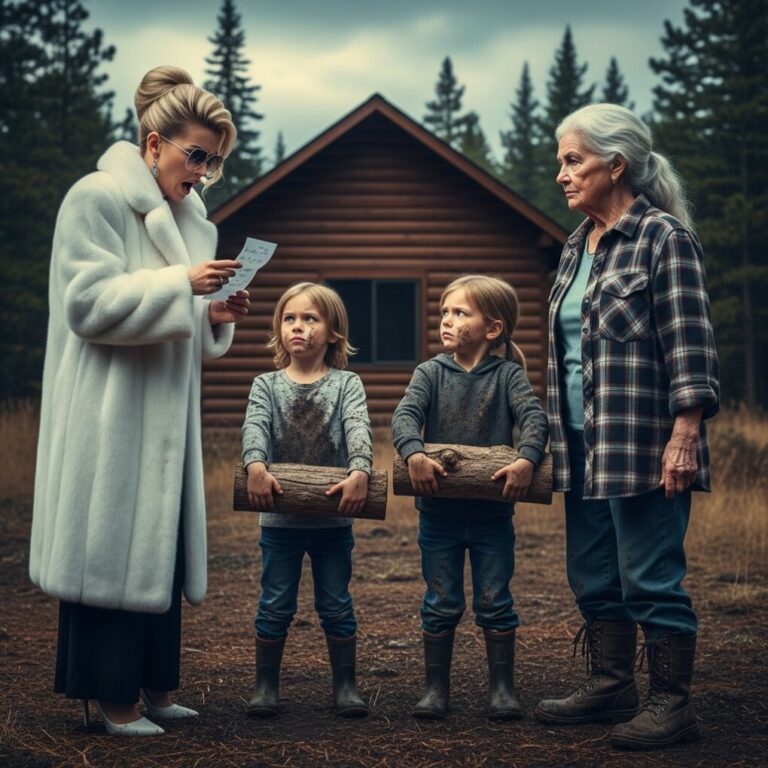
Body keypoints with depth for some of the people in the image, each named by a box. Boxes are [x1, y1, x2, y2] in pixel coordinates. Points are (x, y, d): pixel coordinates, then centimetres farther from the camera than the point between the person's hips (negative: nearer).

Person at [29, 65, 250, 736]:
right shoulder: (97, 198, -8)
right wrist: (181, 285, -23)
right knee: (112, 547, -5)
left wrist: (215, 316, 0)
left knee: (163, 547, 10)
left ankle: (154, 687, 18)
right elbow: (89, 302, -17)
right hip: (111, 412, -8)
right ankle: (111, 697, 3)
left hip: (167, 416, 8)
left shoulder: (190, 218, 16)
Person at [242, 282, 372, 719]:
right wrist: (256, 467, -34)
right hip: (280, 518, 1)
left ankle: (346, 685, 19)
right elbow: (255, 427, -13)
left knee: (337, 605, 8)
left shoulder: (346, 384, 1)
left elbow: (358, 429, -14)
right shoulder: (267, 386, 4)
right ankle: (266, 685, 18)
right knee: (276, 606, 7)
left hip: (334, 517, 0)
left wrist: (360, 472, -34)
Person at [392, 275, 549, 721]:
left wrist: (527, 459, -36)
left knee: (495, 604, 7)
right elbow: (406, 415, -14)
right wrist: (414, 454, -34)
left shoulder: (508, 375, -4)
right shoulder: (432, 373, 0)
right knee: (441, 605, 8)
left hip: (493, 513, -1)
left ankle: (503, 689, 18)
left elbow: (534, 416, -17)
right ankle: (437, 689, 18)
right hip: (439, 512, 1)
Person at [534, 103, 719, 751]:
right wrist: (559, 435, 19)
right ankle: (612, 686, 28)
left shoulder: (664, 238, -10)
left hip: (642, 443, -8)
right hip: (586, 443, 9)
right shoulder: (578, 246, 14)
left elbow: (691, 346, -14)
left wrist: (684, 437, -20)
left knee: (649, 577, -2)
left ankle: (672, 704, 9)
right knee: (593, 575, 15)